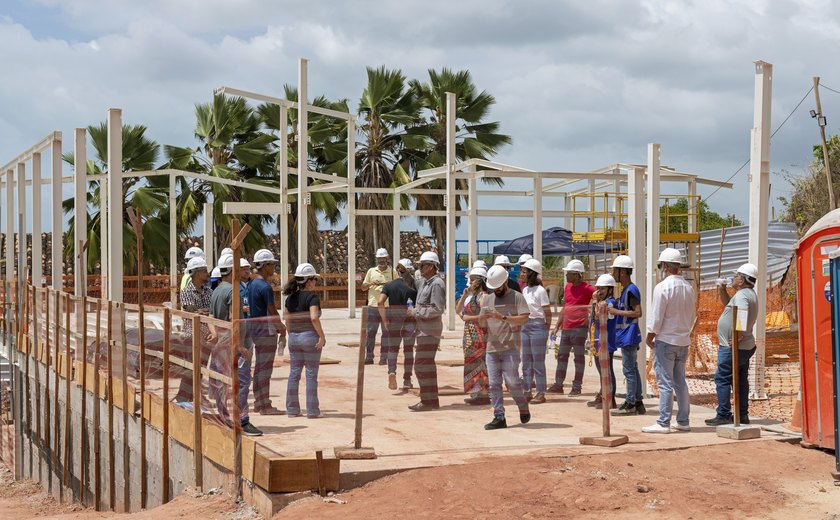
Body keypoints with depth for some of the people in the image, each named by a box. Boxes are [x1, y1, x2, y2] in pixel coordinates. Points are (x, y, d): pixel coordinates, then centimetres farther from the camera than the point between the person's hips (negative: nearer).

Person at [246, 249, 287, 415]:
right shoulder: (265, 287, -17)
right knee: (265, 368, -6)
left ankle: (259, 403, 20)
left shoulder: (252, 284, 13)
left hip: (254, 328, 10)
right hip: (266, 331, -10)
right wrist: (282, 331, -4)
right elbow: (272, 312, -15)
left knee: (259, 367, 14)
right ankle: (265, 406, -4)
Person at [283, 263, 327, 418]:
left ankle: (292, 409, 15)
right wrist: (322, 336, -18)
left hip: (293, 338, 6)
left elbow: (286, 319, 10)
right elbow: (314, 318, -23)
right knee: (311, 375, 0)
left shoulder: (291, 297, 9)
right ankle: (312, 410, 3)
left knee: (294, 374, 11)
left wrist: (292, 334, 17)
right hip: (309, 337, -6)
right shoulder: (312, 297, -11)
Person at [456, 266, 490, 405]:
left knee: (479, 364, -8)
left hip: (479, 334, -9)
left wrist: (468, 318, -14)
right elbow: (458, 310, 16)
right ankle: (477, 393, 14)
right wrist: (464, 296, 4)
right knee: (472, 363, 10)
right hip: (470, 335, 9)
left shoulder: (482, 296, -12)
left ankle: (484, 394, -5)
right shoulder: (471, 295, 16)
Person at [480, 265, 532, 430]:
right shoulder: (487, 299, 16)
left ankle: (523, 407, 16)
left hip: (510, 347, -5)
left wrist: (503, 317, -19)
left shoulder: (516, 297, 0)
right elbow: (481, 321, 18)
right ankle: (499, 417, 5)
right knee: (494, 384, 1)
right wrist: (483, 318, -7)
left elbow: (524, 318, -10)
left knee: (512, 381, -9)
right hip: (492, 347, 5)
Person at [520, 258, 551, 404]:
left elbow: (547, 312, -10)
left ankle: (541, 393, 1)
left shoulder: (540, 290, -10)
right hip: (525, 326, 8)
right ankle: (527, 392, 17)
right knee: (526, 361, 10)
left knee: (538, 361, -4)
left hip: (538, 325, -8)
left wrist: (546, 330, -10)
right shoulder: (525, 290, 12)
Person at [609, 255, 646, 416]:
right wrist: (616, 306, 13)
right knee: (633, 369, 12)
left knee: (629, 370, -6)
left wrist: (617, 311, -18)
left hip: (629, 336, -10)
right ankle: (638, 403, 17)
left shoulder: (631, 290, -16)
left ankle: (630, 404, -2)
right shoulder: (626, 290, 15)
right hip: (626, 336, 10)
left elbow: (638, 312, -23)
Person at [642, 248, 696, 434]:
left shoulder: (662, 287, -15)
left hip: (665, 341, -7)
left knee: (665, 383, -4)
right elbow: (692, 315, 12)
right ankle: (683, 421, 17)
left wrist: (649, 338, -3)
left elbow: (656, 318, -15)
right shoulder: (688, 287, 6)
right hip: (684, 341, 7)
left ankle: (663, 423, -3)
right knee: (680, 381, 13)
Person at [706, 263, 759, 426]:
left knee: (722, 379, -6)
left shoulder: (742, 295, -18)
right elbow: (728, 304, 29)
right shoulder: (748, 294, 16)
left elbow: (742, 320, -32)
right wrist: (722, 290, 14)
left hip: (732, 347, -10)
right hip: (745, 347, 10)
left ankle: (724, 415, -6)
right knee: (741, 381, 13)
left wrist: (736, 338, -25)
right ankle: (742, 414, 17)